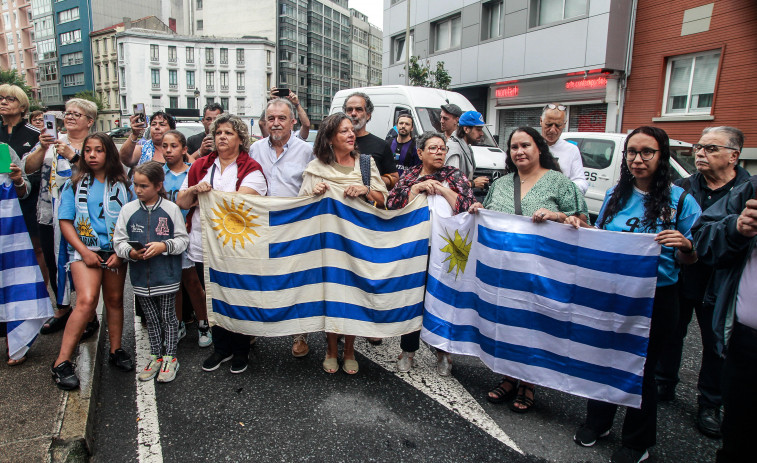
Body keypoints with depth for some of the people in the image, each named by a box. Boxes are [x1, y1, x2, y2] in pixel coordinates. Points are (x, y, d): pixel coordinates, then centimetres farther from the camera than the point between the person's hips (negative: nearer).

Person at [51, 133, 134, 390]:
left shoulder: (122, 184, 5)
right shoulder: (75, 184, 5)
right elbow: (65, 222, 1)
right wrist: (84, 251, -10)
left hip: (116, 251, 2)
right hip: (86, 249, -2)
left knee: (114, 300, 10)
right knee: (87, 301, -18)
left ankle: (116, 351, 25)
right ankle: (62, 362, -9)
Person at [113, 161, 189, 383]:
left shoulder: (171, 209, -6)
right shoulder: (128, 210, 1)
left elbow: (182, 239, -3)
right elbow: (119, 241, 3)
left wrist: (164, 246, -20)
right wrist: (132, 252, -16)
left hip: (167, 276, -3)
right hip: (141, 276, 3)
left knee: (168, 317, 9)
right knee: (151, 319, 16)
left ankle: (170, 358, 22)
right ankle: (156, 357, 31)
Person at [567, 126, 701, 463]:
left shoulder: (680, 200, -8)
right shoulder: (615, 195, 3)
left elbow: (690, 260, -4)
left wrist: (684, 245, -25)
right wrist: (582, 229, -6)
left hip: (655, 299, -3)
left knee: (641, 367, 10)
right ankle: (597, 422, 40)